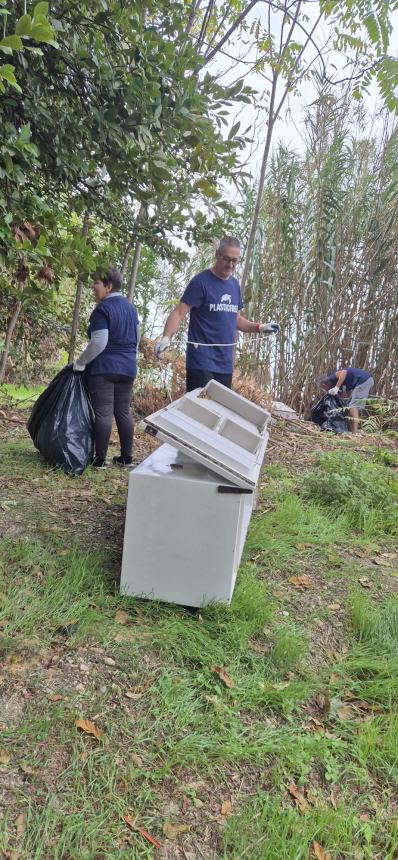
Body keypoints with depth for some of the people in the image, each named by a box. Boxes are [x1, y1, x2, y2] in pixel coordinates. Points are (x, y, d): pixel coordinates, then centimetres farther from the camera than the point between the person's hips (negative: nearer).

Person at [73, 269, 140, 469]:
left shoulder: (103, 309, -12)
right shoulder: (130, 307, 13)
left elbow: (99, 343, -18)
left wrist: (80, 362, -8)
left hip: (103, 368, -7)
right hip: (127, 367, 8)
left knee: (103, 412, -5)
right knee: (124, 411, 10)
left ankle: (100, 459, -1)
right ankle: (127, 457, 13)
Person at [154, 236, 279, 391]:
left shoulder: (235, 284, 14)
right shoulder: (201, 281, -7)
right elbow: (179, 313, -14)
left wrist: (259, 327, 10)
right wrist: (166, 337, -31)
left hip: (225, 364, 7)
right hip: (201, 362, -7)